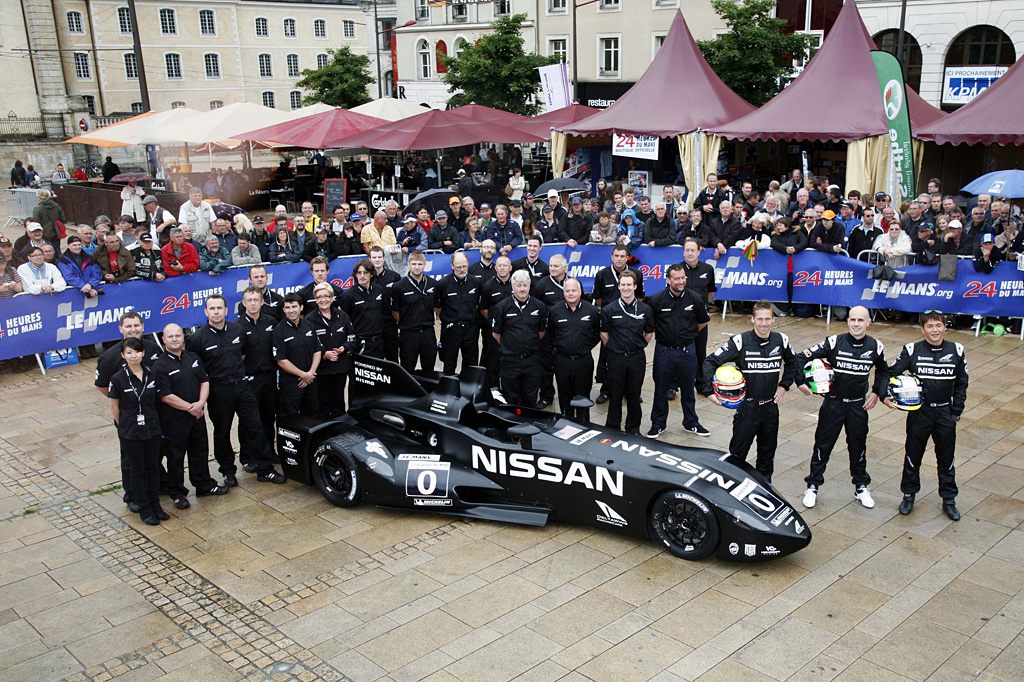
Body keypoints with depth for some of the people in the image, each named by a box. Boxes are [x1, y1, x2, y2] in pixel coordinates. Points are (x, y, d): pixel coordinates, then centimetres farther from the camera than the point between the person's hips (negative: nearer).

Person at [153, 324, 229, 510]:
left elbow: (205, 381, 8)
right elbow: (166, 396, -17)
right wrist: (190, 407, -16)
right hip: (174, 419, -6)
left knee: (200, 450, 17)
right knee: (175, 456, 4)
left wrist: (200, 403, -9)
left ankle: (204, 485, 31)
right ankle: (177, 493, 17)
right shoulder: (160, 365, -12)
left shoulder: (193, 358, 8)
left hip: (197, 414, 6)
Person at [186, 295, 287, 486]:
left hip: (241, 386, 3)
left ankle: (265, 470, 11)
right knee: (221, 433, 9)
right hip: (218, 391, -3)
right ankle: (228, 472, 25)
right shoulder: (198, 338, -9)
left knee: (254, 427, 3)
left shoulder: (237, 329, 3)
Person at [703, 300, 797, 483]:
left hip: (770, 406, 4)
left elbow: (792, 363, 22)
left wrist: (784, 385, 10)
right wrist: (709, 391, -17)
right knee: (738, 451, 0)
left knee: (768, 451, 16)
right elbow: (710, 362, -12)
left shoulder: (781, 340, 0)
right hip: (747, 406, -4)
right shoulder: (741, 341, -13)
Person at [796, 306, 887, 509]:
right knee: (823, 445, 5)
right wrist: (801, 382, -17)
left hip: (858, 405, 2)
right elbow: (802, 358, -11)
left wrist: (877, 393, 4)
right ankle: (813, 486, 17)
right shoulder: (834, 342, -13)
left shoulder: (875, 347, -4)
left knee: (858, 446, 13)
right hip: (833, 402, -2)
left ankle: (861, 487, 30)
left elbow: (883, 372, 16)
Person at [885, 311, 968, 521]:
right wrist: (885, 395, -17)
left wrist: (956, 413, 2)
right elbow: (890, 373, -1)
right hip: (919, 411, -1)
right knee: (913, 456, 10)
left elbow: (961, 385, 6)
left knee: (946, 457, 9)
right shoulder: (912, 351, -6)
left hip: (945, 413, 1)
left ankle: (949, 499, 23)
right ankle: (909, 495, 26)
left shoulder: (956, 351, -1)